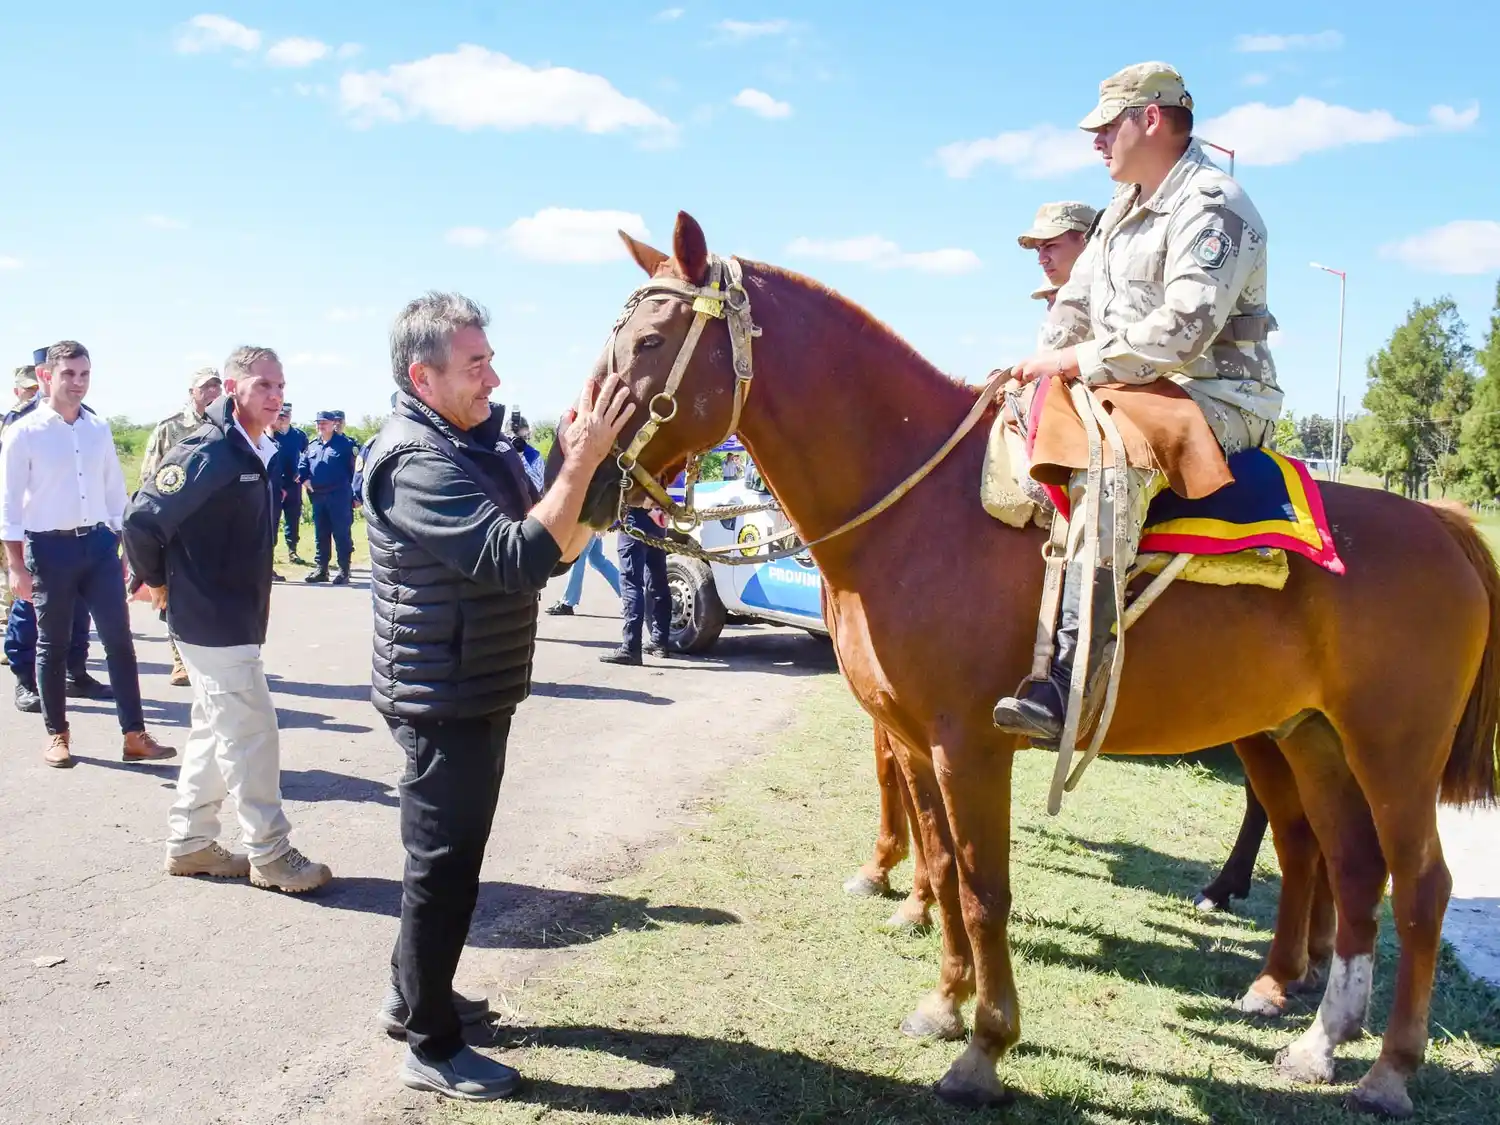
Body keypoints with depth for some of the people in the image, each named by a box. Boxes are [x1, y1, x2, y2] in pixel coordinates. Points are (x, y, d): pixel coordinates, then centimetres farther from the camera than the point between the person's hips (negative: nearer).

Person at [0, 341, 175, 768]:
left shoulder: (100, 429, 6)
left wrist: (122, 545, 11)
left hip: (99, 543, 4)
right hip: (50, 547, -3)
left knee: (119, 639, 1)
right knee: (53, 645, 8)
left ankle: (135, 735, 5)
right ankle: (57, 735, 22)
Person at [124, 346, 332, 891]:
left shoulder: (258, 454, 8)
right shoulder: (207, 454, -19)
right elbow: (142, 520, -21)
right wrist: (158, 581, -7)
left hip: (239, 618, 9)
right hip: (212, 622, -9)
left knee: (215, 732, 16)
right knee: (251, 735, -3)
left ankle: (188, 844, 28)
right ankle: (270, 855, 8)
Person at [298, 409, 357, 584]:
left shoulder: (345, 443, -4)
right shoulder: (312, 445, 14)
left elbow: (354, 468, -7)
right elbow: (302, 466, 17)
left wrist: (355, 493, -11)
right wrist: (305, 480, -2)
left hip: (339, 496, -6)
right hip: (317, 496, 6)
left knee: (342, 534, -2)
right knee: (320, 534, 11)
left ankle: (344, 570, 2)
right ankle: (320, 569, 17)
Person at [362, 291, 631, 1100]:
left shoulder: (480, 442, 8)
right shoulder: (418, 462, -23)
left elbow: (555, 550, 8)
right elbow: (519, 558, -33)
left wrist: (582, 466, -6)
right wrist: (583, 462, -31)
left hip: (476, 693, 10)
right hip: (444, 701, -10)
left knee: (447, 853, 21)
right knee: (444, 863, 1)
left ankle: (413, 995, 38)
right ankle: (432, 1048, 15)